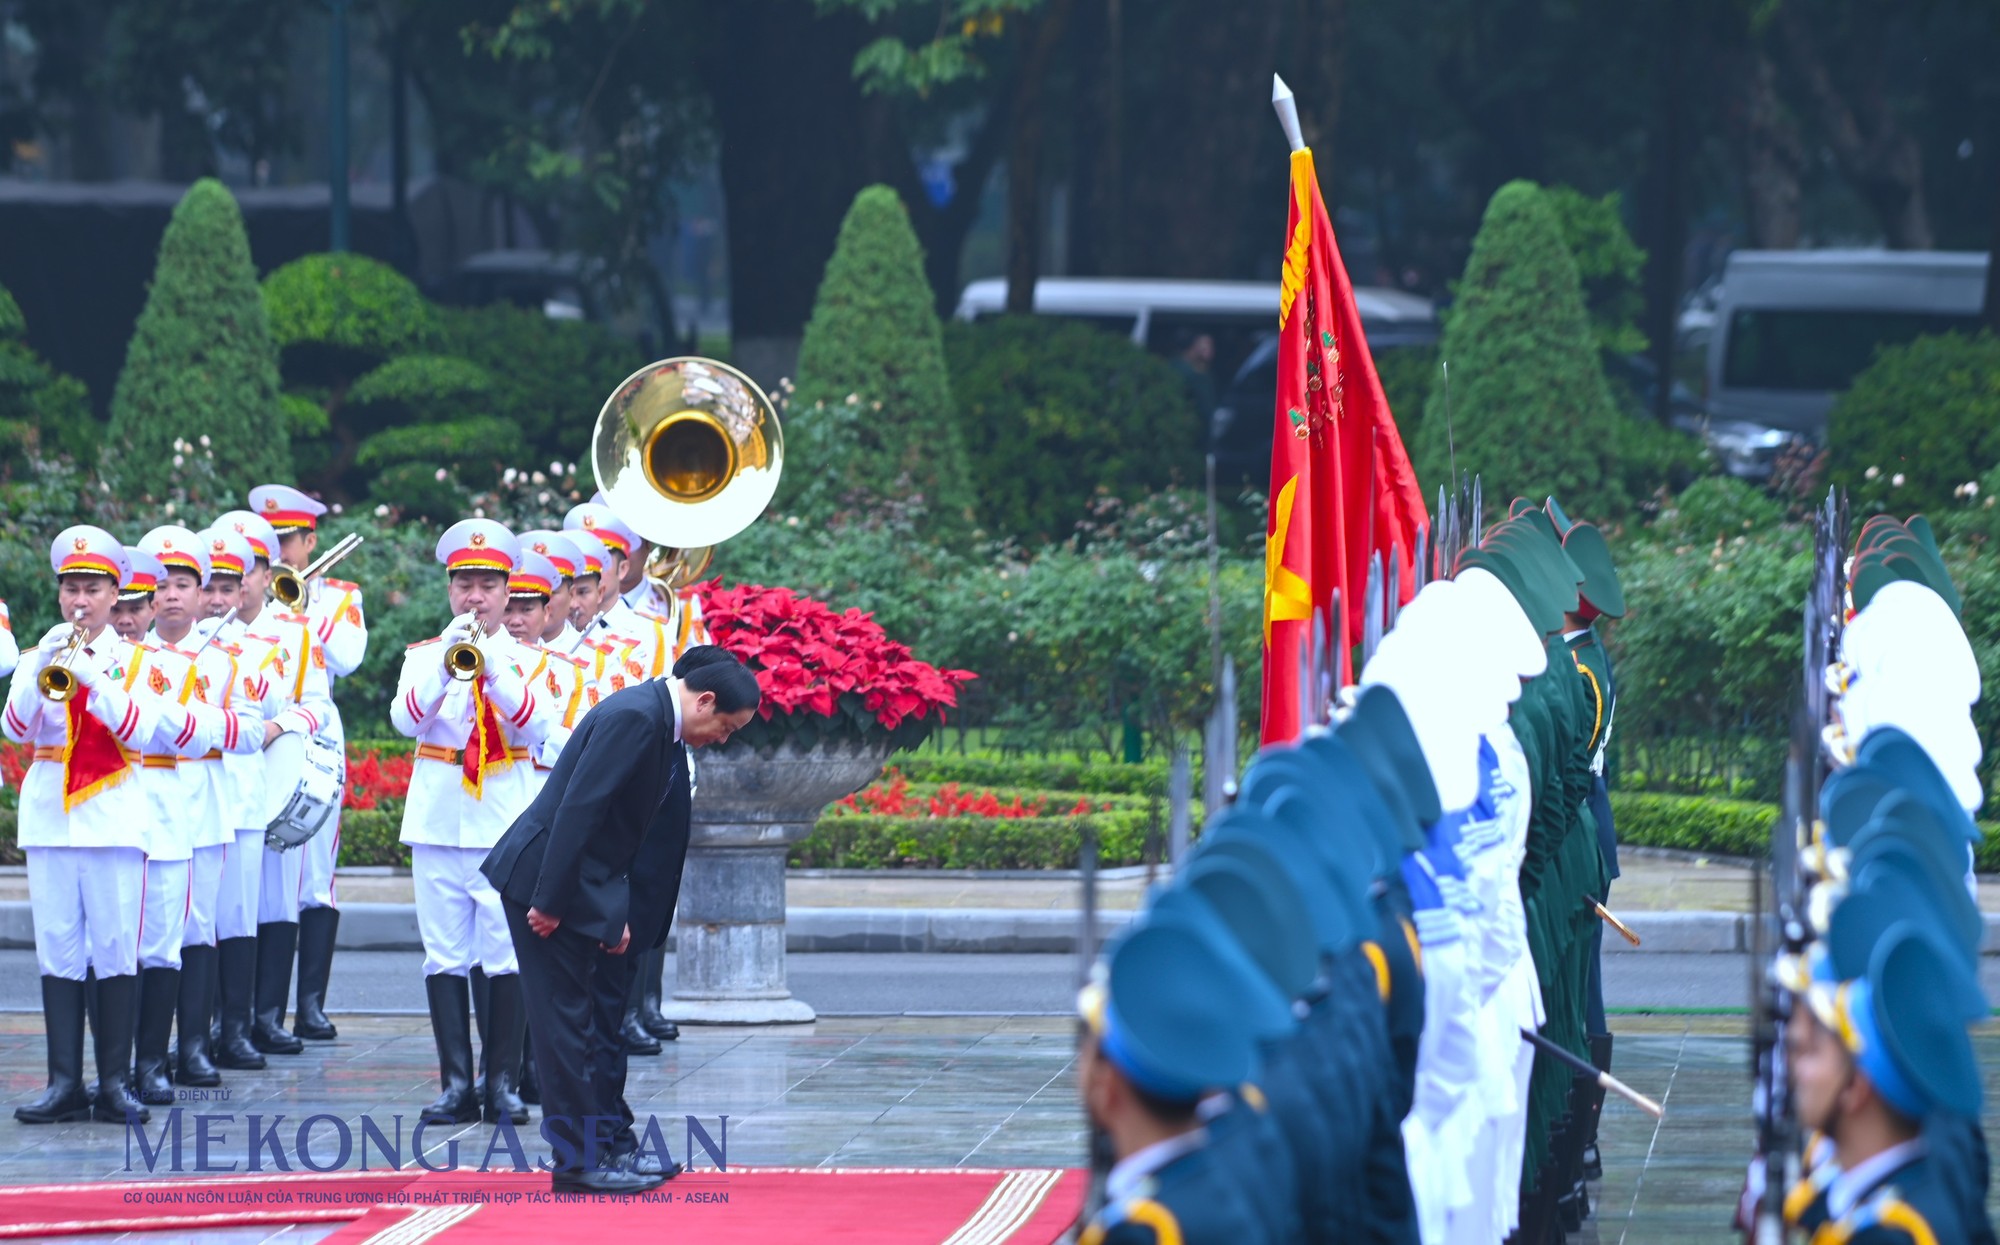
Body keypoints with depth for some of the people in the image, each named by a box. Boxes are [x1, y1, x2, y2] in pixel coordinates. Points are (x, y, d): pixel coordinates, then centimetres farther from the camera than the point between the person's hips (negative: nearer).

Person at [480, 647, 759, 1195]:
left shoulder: (660, 722, 11)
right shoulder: (636, 717, -21)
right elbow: (579, 808, -25)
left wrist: (623, 914, 14)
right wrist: (550, 902, -24)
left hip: (583, 884, 10)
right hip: (544, 879, -10)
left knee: (600, 1014, 14)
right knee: (568, 1017, -6)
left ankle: (609, 1145, 20)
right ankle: (578, 1160, -2)